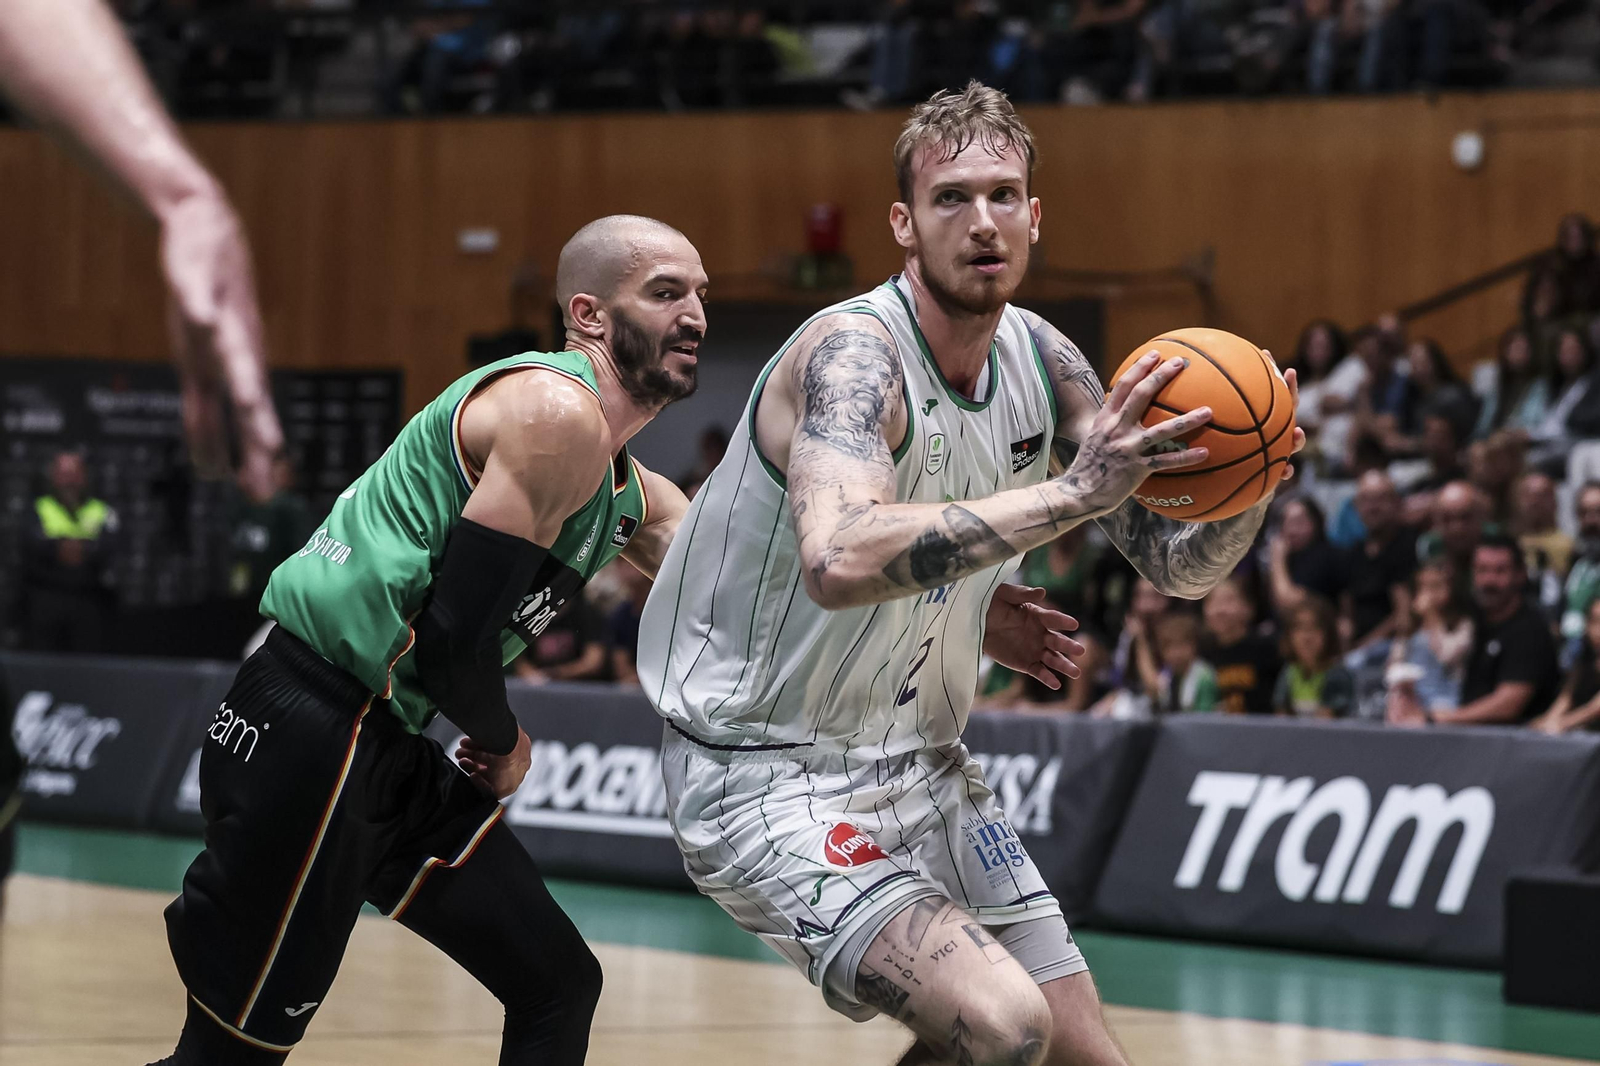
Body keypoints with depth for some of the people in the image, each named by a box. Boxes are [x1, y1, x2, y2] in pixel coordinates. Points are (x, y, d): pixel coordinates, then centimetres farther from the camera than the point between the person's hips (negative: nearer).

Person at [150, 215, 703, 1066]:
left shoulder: (631, 493, 18)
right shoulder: (557, 415, -14)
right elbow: (453, 639, -19)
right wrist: (503, 746, -2)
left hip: (391, 753, 11)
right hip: (309, 731, -11)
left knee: (558, 990, 11)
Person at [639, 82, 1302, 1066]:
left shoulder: (1044, 364, 1)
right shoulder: (854, 353, -23)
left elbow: (1176, 565, 6)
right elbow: (839, 561, -43)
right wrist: (1071, 493, -43)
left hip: (924, 765, 8)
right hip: (770, 775, -8)